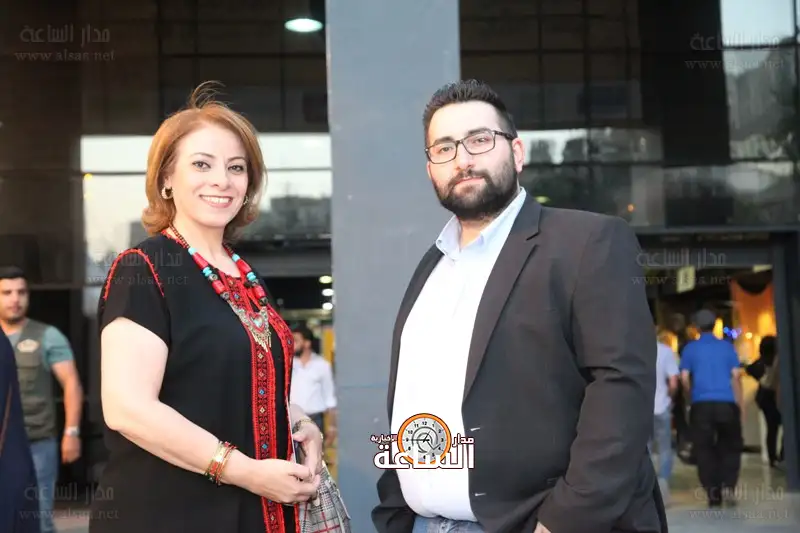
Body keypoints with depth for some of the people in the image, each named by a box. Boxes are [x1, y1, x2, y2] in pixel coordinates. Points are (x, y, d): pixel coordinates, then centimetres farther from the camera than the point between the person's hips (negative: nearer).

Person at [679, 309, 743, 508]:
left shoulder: (690, 348, 4)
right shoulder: (727, 346, 6)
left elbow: (684, 377, -1)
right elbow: (736, 375, 0)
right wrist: (739, 403, 5)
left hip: (701, 404, -1)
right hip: (727, 403, 1)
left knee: (704, 450, 7)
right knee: (730, 447, 14)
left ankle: (713, 493, 5)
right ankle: (728, 486, -2)